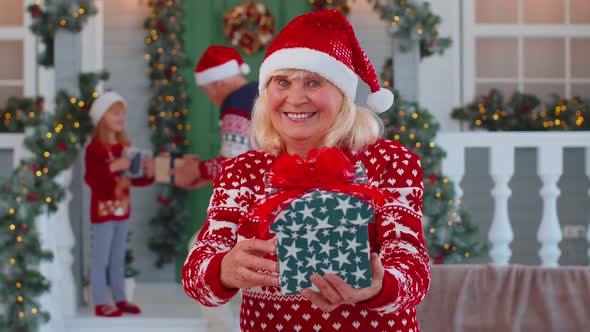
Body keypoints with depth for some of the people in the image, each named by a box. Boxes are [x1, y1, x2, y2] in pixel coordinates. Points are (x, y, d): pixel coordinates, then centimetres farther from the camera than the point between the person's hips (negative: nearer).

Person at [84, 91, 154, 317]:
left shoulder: (125, 147, 11)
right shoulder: (94, 148, -12)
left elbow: (133, 179, 16)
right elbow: (90, 178, -22)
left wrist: (147, 174, -3)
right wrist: (113, 167, -30)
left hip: (122, 209, 7)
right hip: (103, 210, -7)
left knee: (118, 258, 15)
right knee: (101, 258, -2)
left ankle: (120, 299, 23)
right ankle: (100, 304, 3)